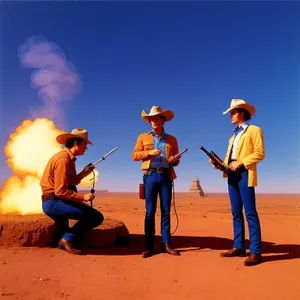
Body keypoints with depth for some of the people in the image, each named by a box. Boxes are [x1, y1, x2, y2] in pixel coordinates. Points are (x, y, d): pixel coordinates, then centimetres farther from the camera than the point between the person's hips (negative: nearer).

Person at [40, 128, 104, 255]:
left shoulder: (69, 158, 15)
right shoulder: (63, 159, -16)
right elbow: (60, 191, -21)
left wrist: (83, 174, 4)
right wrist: (82, 197, -22)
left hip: (57, 201, 10)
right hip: (53, 203, -10)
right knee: (97, 217, -16)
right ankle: (67, 240, -5)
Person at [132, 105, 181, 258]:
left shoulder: (172, 139, 16)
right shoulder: (143, 137, 12)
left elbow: (177, 159, 13)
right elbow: (134, 155, 3)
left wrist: (174, 160, -9)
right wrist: (149, 152, -11)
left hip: (166, 176, 2)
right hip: (151, 175, -1)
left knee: (166, 211, 3)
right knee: (150, 211, -1)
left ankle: (166, 244, 12)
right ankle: (149, 246, 6)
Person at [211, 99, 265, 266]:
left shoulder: (254, 130, 3)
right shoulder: (234, 135, 24)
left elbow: (260, 153, -8)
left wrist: (241, 162, -17)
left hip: (245, 174, -8)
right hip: (232, 175, 8)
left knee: (250, 212, -8)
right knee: (236, 213, 8)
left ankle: (256, 252, -3)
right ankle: (239, 247, 15)